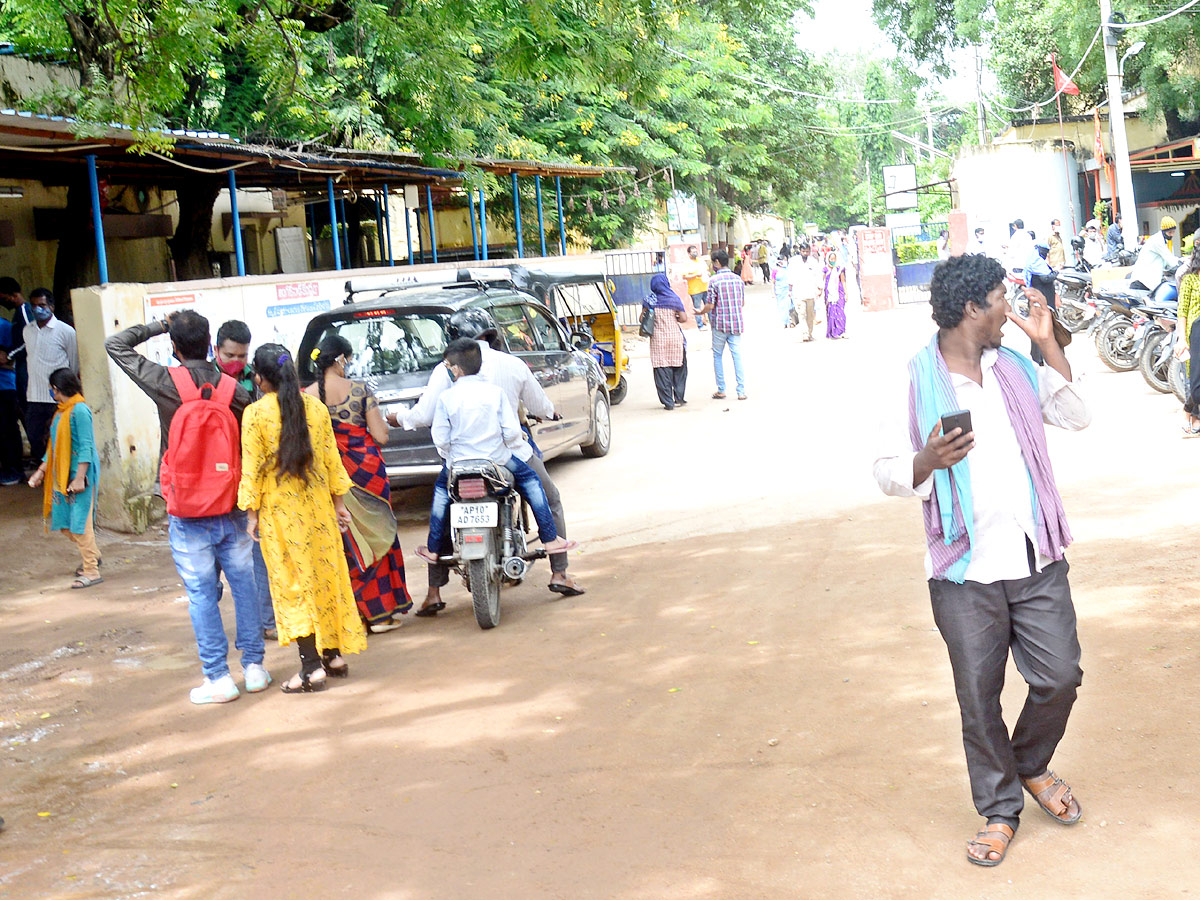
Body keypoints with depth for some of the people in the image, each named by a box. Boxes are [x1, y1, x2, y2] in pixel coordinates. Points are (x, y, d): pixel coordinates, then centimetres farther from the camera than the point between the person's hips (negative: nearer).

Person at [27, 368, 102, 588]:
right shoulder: (61, 412, 14)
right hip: (63, 475, 9)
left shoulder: (79, 410, -14)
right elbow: (54, 446, 21)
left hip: (79, 473, -9)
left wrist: (79, 478, -23)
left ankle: (91, 571, -1)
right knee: (66, 521, 13)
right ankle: (92, 556, 31)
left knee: (80, 520, -7)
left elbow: (86, 447, -19)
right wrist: (41, 470, 17)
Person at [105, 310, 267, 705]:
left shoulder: (166, 384, -9)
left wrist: (157, 326, 9)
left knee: (202, 594, 3)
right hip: (232, 509, 3)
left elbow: (115, 345, 3)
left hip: (188, 516, -2)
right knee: (244, 585, 12)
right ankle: (254, 666, 18)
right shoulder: (233, 389, -2)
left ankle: (218, 678, 6)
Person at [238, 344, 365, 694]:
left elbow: (252, 468, -9)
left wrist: (252, 513, -2)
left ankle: (312, 668, -2)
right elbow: (331, 459, 6)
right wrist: (339, 501, 14)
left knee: (294, 584, 0)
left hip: (280, 509, -4)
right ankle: (334, 655, 21)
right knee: (326, 576, 14)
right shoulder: (316, 407, 3)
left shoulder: (255, 413, -9)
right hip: (318, 505, 4)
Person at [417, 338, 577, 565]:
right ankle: (550, 539, 16)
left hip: (459, 461, 0)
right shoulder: (495, 392, -5)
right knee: (530, 480, 20)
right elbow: (511, 431, -8)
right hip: (496, 458, 0)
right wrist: (514, 442, 14)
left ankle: (433, 548, 30)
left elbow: (440, 439, -6)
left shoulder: (446, 397, -7)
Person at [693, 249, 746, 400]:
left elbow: (710, 305, -12)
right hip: (736, 322, 4)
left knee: (718, 355, 10)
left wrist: (700, 312, 7)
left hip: (719, 324, -4)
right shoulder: (738, 279, 6)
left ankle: (721, 390, 12)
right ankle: (741, 391, -2)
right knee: (737, 355, 3)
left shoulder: (714, 280, -10)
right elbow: (742, 303, 14)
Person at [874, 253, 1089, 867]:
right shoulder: (916, 380, -6)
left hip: (1037, 562, 4)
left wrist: (1048, 344, 1)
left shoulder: (1015, 368, 10)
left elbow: (1076, 418, 8)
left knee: (1060, 677, 6)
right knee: (979, 698, 5)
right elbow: (888, 471, -4)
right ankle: (1000, 810, 24)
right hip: (967, 571, -4)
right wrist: (927, 462, -26)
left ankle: (1031, 766, 35)